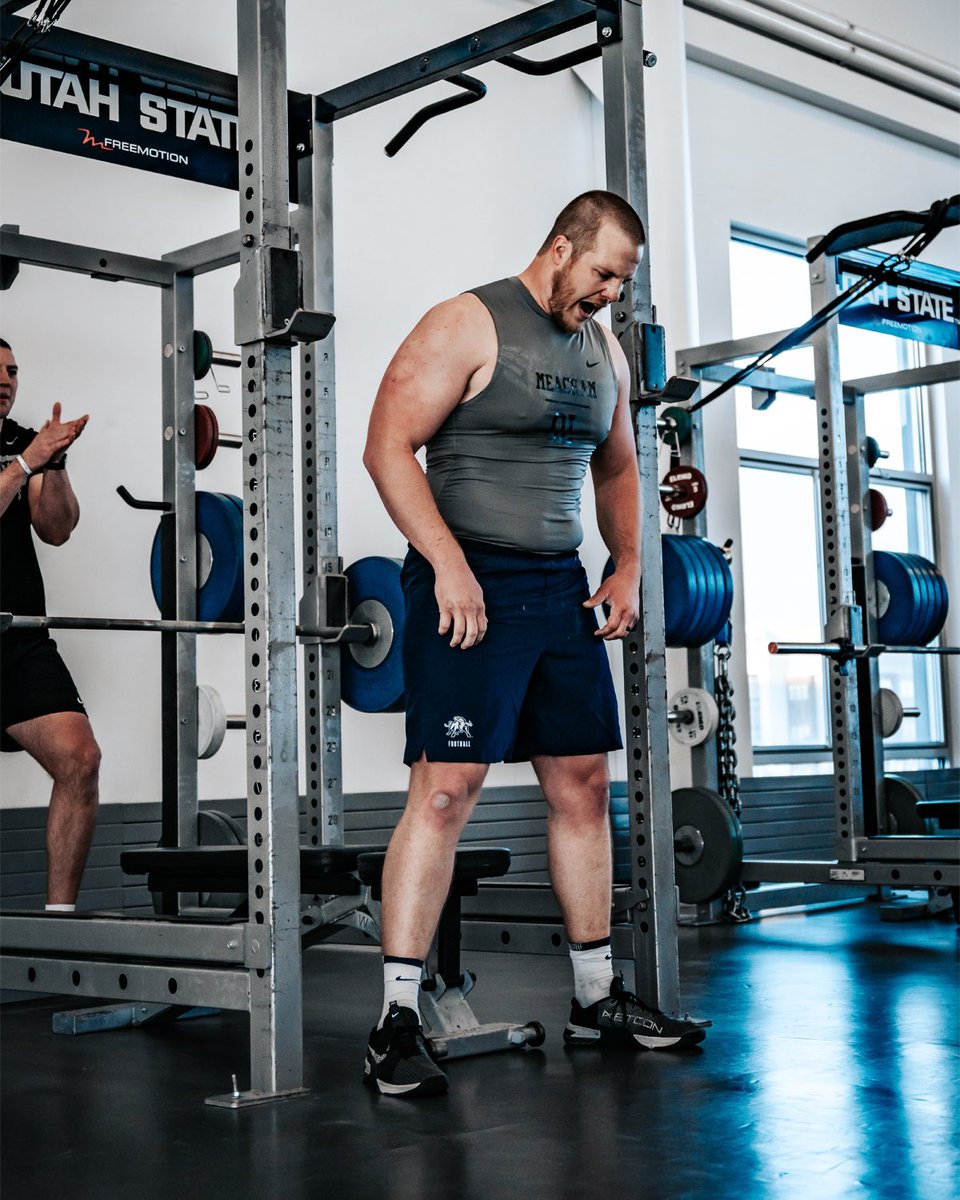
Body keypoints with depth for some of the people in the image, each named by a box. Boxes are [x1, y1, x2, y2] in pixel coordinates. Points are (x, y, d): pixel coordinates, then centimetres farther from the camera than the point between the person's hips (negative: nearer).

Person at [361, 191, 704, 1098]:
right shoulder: (468, 325, -7)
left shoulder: (606, 352, 15)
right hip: (468, 586, -7)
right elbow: (388, 446, -14)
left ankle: (597, 998, 22)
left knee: (583, 786, 10)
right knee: (445, 791, -13)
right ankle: (397, 1023, -7)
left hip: (561, 590, 8)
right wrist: (449, 565, -22)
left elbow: (616, 468, 27)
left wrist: (627, 567, 13)